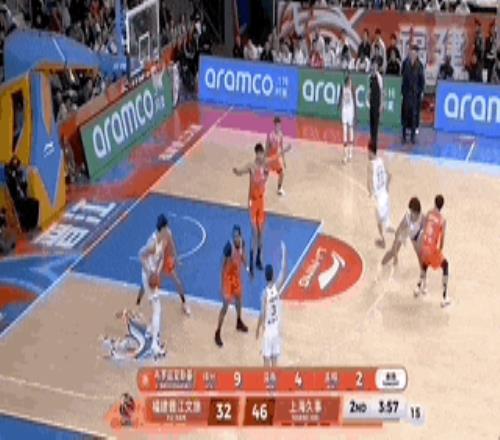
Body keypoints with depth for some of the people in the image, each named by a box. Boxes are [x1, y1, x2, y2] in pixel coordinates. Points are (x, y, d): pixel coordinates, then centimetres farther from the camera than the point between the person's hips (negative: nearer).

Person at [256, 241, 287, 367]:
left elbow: (262, 314, -16)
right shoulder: (277, 287, -11)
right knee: (274, 358, 11)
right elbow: (283, 270, -2)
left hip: (268, 330, -4)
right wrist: (284, 252, 1)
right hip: (277, 329, 4)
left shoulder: (265, 292, -19)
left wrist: (258, 329, -3)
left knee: (267, 358, 3)